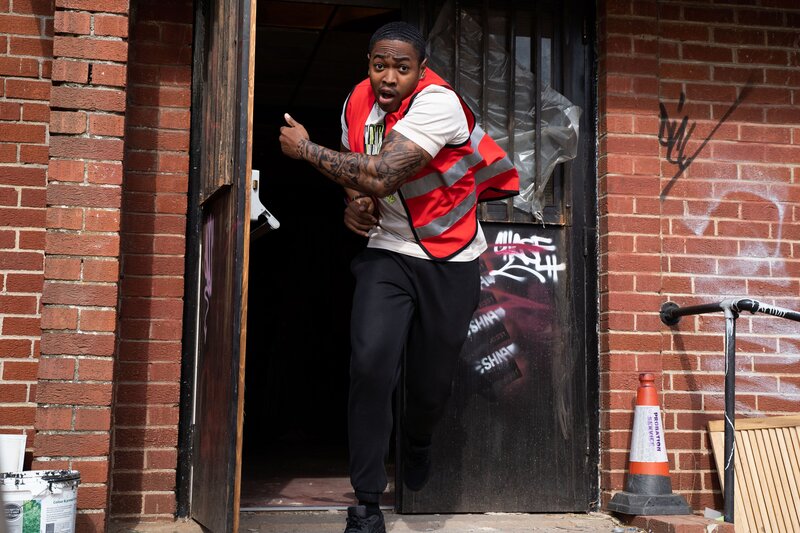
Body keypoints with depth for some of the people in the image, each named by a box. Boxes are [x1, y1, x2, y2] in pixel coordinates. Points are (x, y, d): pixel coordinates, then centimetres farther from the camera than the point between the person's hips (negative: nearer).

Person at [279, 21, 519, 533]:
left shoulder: (437, 102, -22)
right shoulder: (358, 101, -2)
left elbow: (380, 176, -32)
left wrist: (306, 148, -20)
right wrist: (354, 203, -6)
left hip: (451, 260, -3)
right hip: (388, 252, 3)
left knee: (432, 383, 6)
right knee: (371, 362, -20)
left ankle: (418, 442, 46)